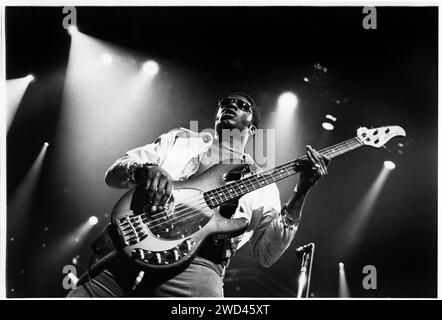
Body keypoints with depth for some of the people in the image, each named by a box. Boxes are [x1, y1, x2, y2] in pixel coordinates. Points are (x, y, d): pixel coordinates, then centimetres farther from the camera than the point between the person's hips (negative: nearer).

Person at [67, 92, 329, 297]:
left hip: (197, 262, 0)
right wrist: (145, 170, -10)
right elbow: (113, 174, 14)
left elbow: (267, 254, 6)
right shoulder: (180, 139, 21)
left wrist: (301, 193, -4)